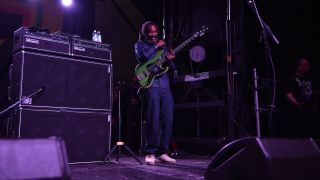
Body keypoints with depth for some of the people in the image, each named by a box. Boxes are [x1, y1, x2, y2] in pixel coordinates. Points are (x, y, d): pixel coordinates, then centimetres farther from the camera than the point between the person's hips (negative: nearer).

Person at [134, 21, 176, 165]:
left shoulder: (162, 45, 23)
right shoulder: (140, 44, 10)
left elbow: (172, 67, 19)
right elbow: (143, 55, -15)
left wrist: (170, 60, -3)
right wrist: (156, 46, -3)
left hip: (165, 84, 5)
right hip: (150, 84, -5)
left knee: (167, 120, 1)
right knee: (153, 120, -9)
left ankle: (162, 152, 10)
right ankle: (150, 154, -1)